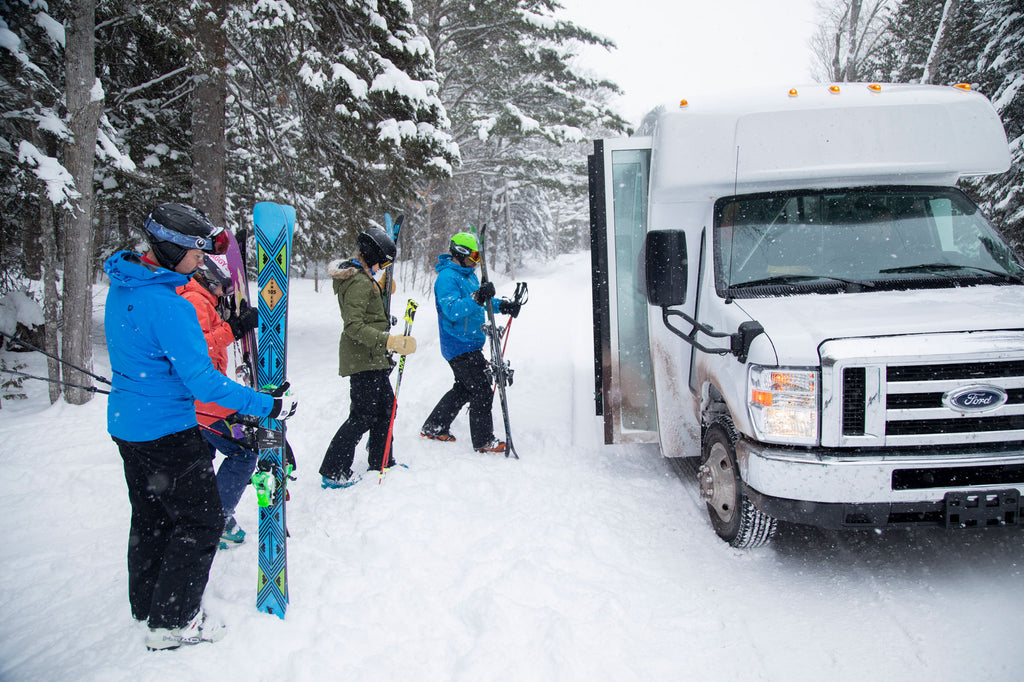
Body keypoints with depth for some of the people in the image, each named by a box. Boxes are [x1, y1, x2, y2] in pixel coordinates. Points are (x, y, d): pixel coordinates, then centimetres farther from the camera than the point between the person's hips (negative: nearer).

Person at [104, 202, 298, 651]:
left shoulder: (121, 288, 3)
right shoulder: (167, 306, -27)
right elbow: (203, 382, -29)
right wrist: (267, 406, -24)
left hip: (127, 424, 9)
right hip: (167, 432, -9)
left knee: (150, 517, 23)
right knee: (200, 521, 4)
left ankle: (146, 604, 38)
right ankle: (172, 623, 13)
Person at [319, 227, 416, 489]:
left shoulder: (360, 277, 12)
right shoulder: (359, 283, -20)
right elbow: (354, 326, -28)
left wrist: (381, 290, 18)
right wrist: (391, 341, -33)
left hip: (372, 359, 11)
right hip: (362, 360, -11)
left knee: (385, 406, 17)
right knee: (364, 415, -7)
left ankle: (380, 461, 29)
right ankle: (332, 472, -1)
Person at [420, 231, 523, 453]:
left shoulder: (469, 275, 15)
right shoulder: (447, 278, -16)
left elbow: (483, 301, 26)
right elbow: (452, 310, -28)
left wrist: (504, 305, 8)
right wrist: (477, 298, -40)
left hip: (470, 345, 10)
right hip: (460, 346, -10)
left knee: (464, 388, 19)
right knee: (482, 391, -8)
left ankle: (434, 428, 30)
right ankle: (483, 441, 1)